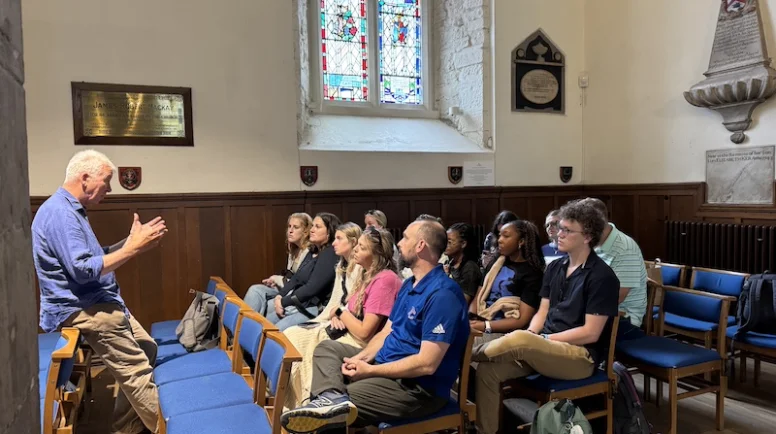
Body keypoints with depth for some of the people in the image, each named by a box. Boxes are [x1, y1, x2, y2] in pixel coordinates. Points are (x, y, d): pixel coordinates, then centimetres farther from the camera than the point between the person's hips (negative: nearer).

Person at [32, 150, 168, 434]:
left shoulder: (72, 210, 15)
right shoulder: (59, 212, -19)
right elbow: (84, 269, -27)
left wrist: (133, 241, 8)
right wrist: (134, 247, -22)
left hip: (94, 301, 11)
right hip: (79, 308, -11)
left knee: (146, 348, 13)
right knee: (137, 371, -12)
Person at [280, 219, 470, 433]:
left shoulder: (442, 294, -22)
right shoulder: (409, 285, 12)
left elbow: (427, 364, -26)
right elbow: (386, 333, 13)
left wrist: (369, 371, -19)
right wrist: (360, 358, -8)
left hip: (419, 387, -11)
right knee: (327, 347, -2)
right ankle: (332, 397, -25)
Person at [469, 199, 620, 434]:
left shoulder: (601, 276, -11)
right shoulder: (554, 267, 12)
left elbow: (591, 333, -14)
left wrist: (543, 339, -14)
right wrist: (531, 335, -9)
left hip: (581, 355, -7)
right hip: (545, 348, 7)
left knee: (517, 340, -33)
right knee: (487, 371, -15)